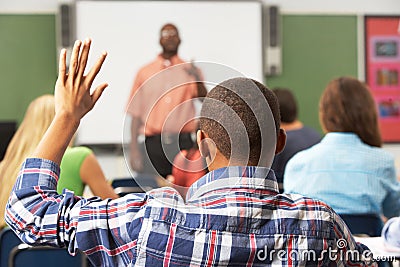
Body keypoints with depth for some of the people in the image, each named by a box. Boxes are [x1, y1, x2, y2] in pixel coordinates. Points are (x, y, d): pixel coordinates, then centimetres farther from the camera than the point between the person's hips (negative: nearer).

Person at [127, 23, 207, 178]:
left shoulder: (189, 70, 10)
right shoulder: (145, 73, 9)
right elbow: (135, 115, 8)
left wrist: (197, 78, -26)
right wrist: (134, 150, 1)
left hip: (183, 143, 0)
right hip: (154, 144, 0)